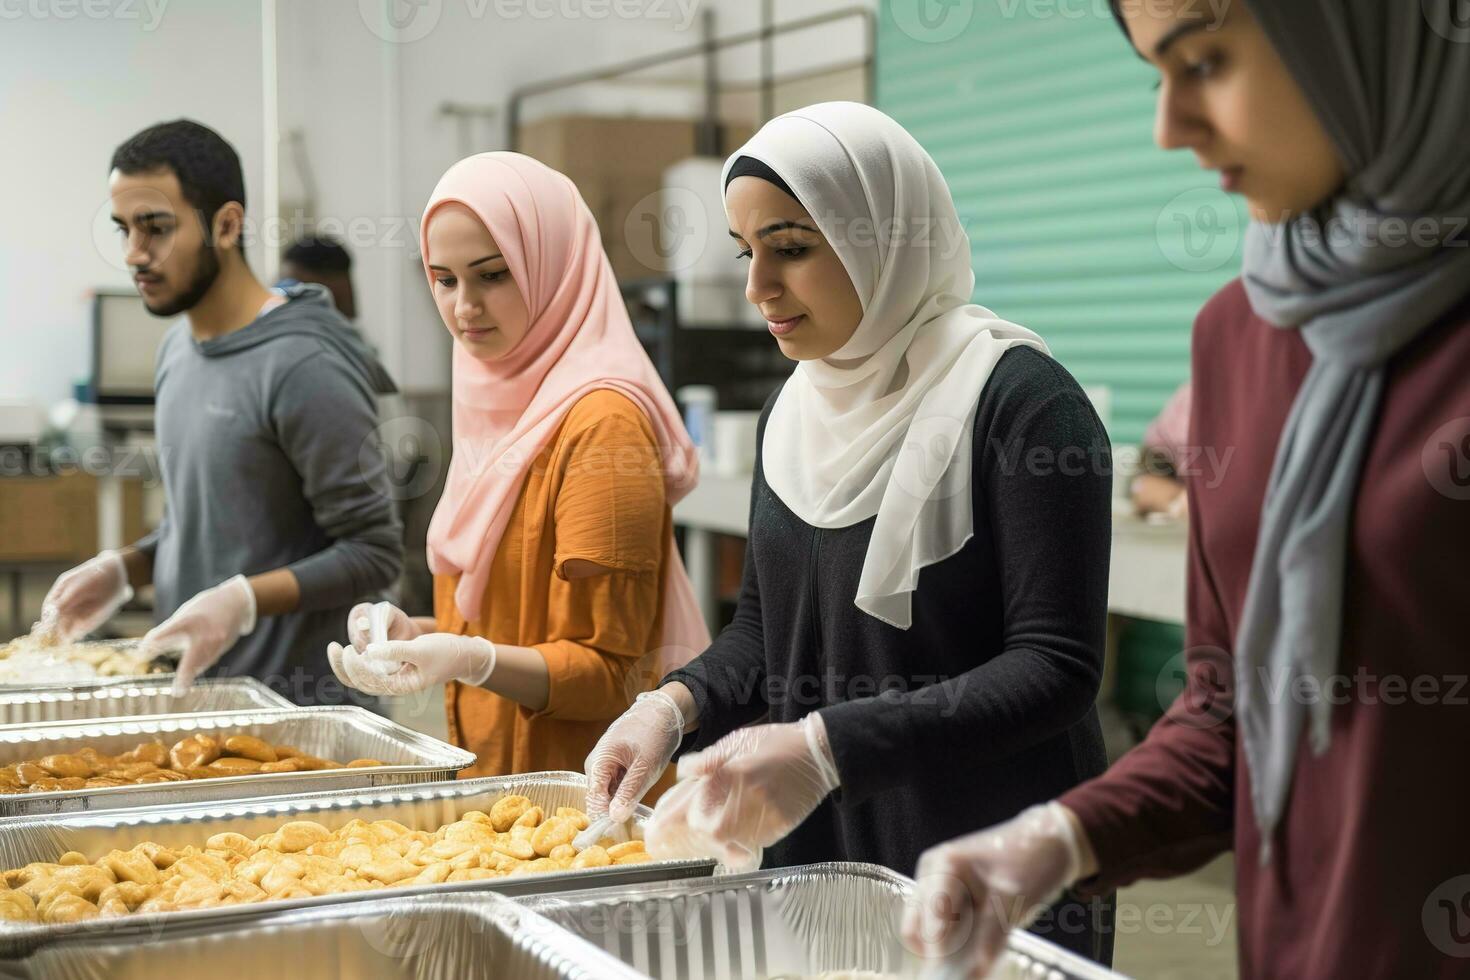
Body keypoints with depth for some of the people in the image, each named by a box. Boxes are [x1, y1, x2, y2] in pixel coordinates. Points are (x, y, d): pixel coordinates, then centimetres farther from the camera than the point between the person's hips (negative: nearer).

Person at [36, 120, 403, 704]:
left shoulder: (304, 367, -18)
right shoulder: (177, 349, 9)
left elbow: (374, 553, -18)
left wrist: (245, 599, -29)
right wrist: (124, 568, 3)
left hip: (285, 701, -8)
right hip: (189, 686, 8)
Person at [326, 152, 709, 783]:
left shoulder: (602, 423, -15)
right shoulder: (500, 404, 10)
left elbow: (609, 672, -15)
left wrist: (474, 659, -29)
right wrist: (415, 634, 2)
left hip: (579, 785, -7)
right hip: (487, 773, 7)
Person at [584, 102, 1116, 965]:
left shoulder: (1017, 400, -16)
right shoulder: (795, 410, 7)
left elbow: (1055, 666, -21)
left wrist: (825, 747, -29)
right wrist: (677, 707, -6)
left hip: (988, 870, -6)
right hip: (814, 852, 7)